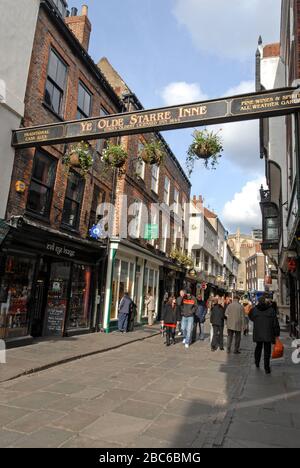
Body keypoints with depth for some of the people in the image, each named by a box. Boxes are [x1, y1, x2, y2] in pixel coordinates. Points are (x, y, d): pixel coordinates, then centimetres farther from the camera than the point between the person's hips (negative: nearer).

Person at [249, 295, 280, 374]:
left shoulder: (254, 310, -3)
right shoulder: (271, 310, -8)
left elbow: (251, 318, 15)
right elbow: (275, 323, -5)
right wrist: (277, 334, 2)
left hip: (258, 334, 2)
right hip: (268, 334, -2)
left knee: (258, 347, 20)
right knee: (267, 350, 4)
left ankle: (257, 363, 32)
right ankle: (267, 368, 4)